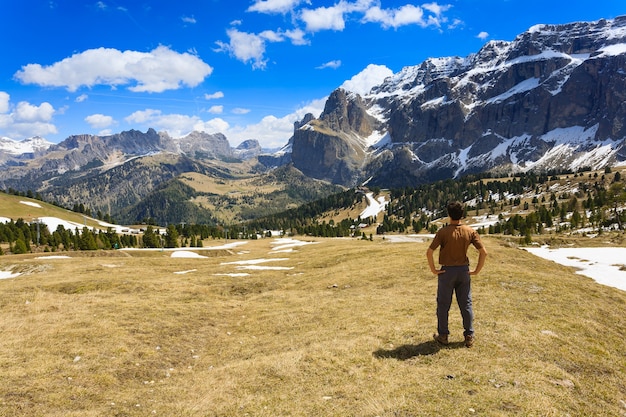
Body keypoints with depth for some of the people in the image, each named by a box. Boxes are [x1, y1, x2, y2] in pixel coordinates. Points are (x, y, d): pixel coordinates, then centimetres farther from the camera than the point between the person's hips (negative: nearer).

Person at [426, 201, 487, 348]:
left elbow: (429, 252, -19)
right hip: (464, 271, 3)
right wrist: (477, 270, 2)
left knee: (443, 304, 10)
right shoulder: (470, 231, -6)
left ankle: (443, 336, 19)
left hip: (447, 271, -3)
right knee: (466, 304, 12)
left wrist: (433, 269, -7)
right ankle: (469, 336, 19)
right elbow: (484, 252, -6)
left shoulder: (443, 232, -15)